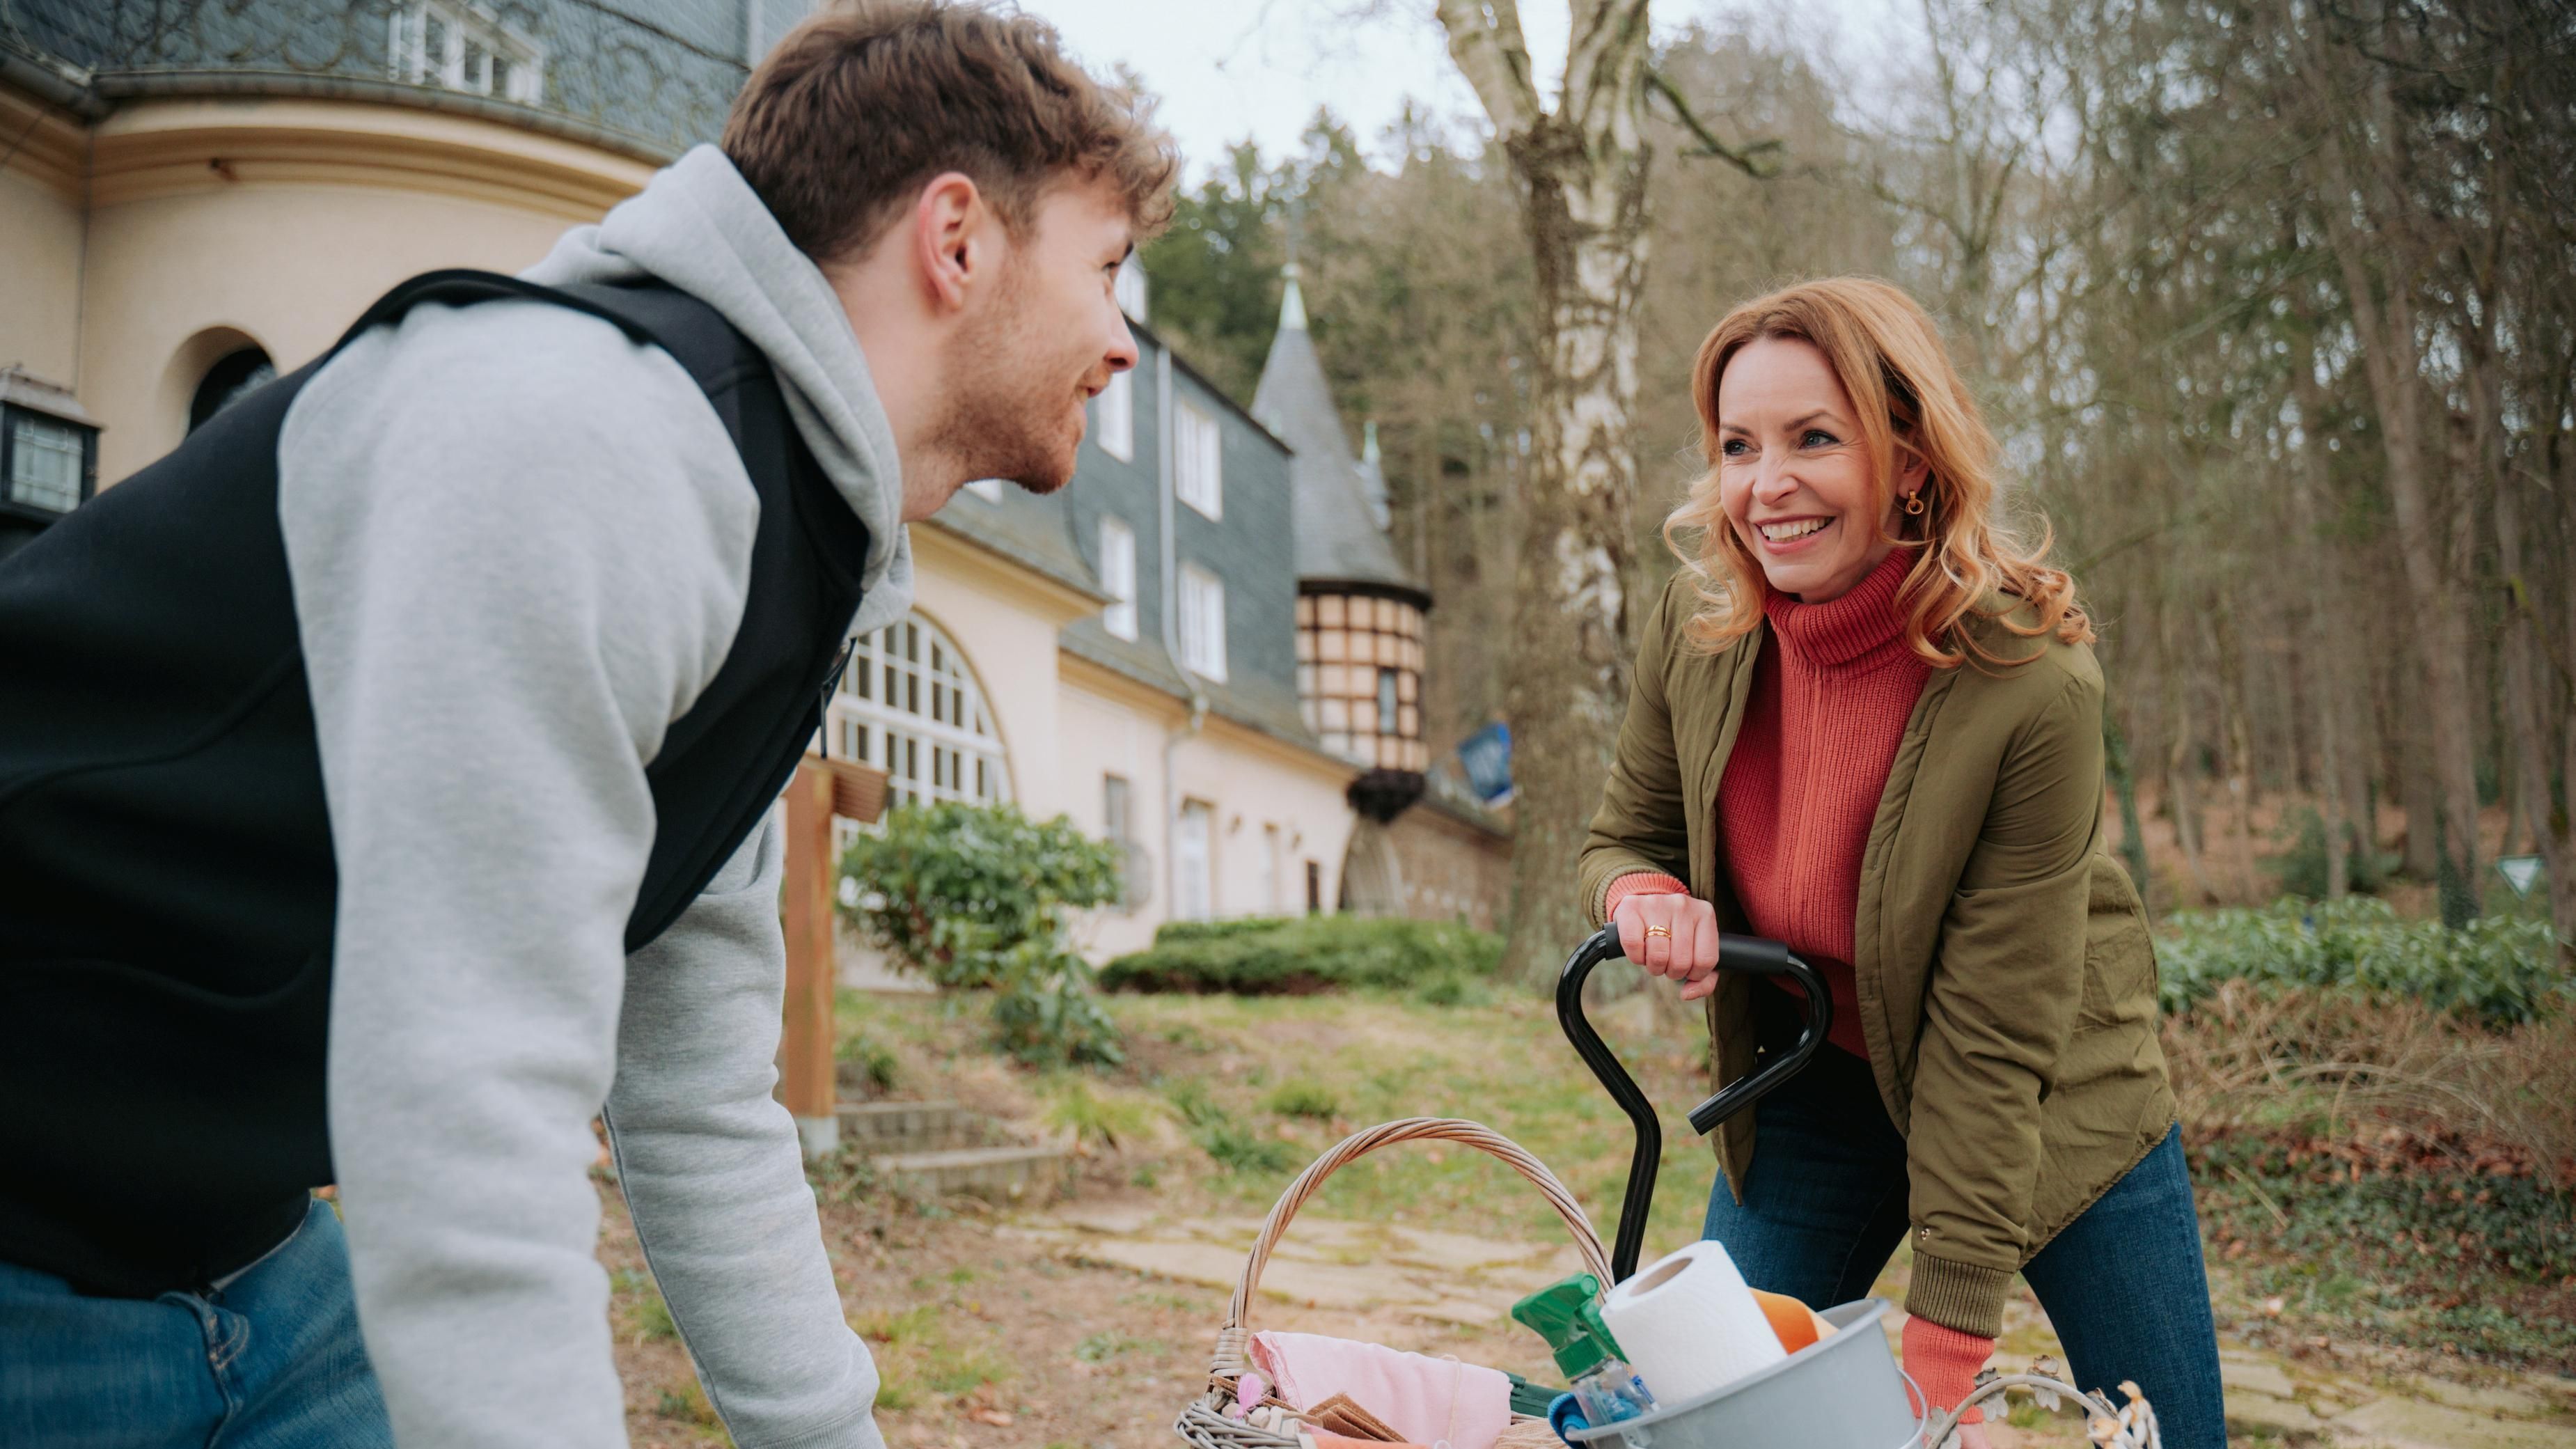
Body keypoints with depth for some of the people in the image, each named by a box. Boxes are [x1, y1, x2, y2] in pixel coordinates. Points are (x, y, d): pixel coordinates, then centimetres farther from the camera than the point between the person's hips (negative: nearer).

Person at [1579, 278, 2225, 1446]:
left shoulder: (2029, 685, -29)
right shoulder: (1697, 626, -16)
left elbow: (1994, 1043, -27)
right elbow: (1624, 838, 1)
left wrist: (1941, 1354, -27)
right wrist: (1647, 897, -25)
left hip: (2052, 1104, -2)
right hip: (1811, 1096, 3)